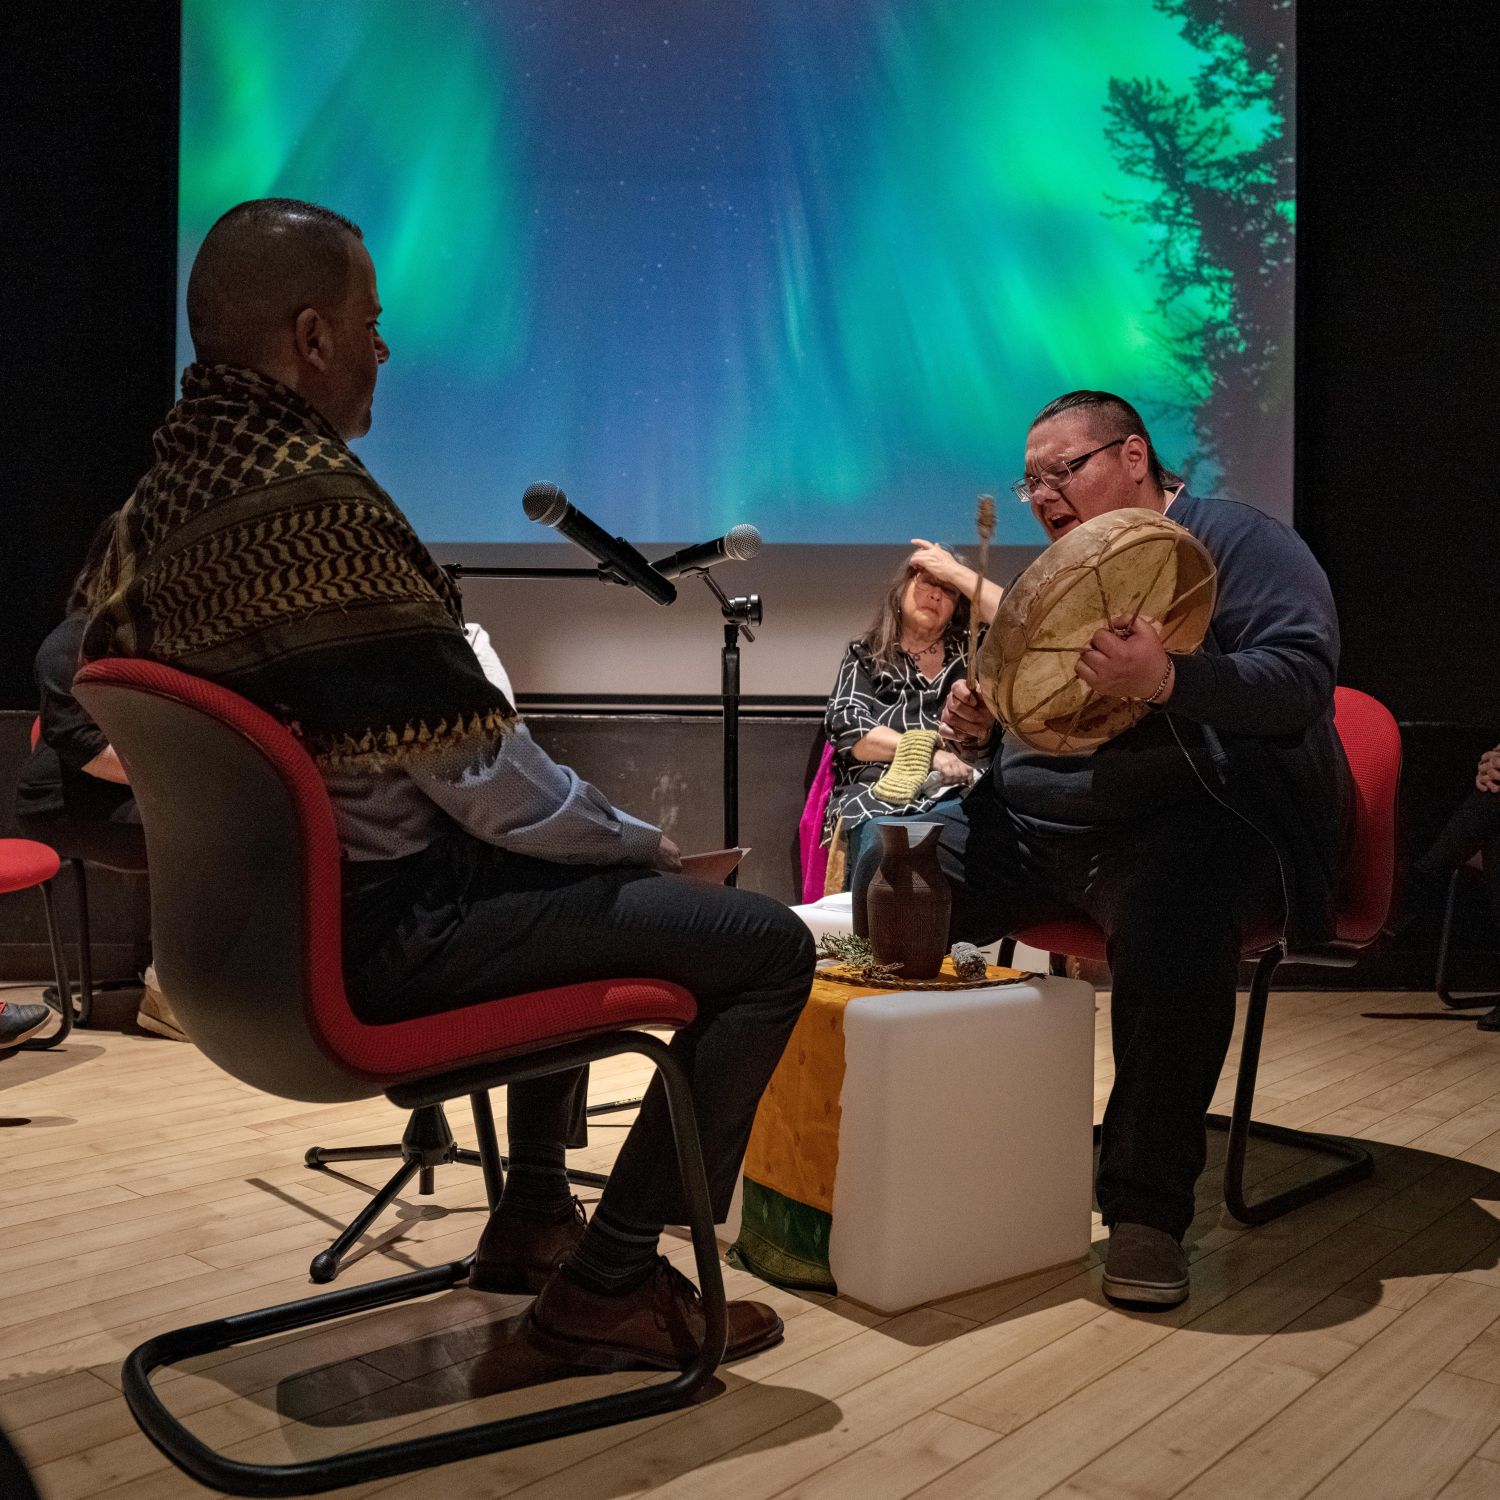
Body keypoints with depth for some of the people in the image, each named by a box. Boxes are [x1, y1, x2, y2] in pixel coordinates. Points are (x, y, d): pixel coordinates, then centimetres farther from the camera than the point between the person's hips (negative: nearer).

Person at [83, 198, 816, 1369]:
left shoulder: (158, 503, 6)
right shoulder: (319, 505, -24)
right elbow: (485, 783, -23)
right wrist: (639, 840, -3)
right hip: (377, 932, -10)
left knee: (571, 876, 32)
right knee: (769, 945, -7)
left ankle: (531, 1213, 36)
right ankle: (608, 1281, 5)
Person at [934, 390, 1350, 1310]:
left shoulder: (1236, 541, -1)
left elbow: (1304, 677, -16)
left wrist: (1167, 681, -33)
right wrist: (976, 714, -1)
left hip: (1194, 814, -6)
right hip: (1034, 820, 7)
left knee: (1171, 920, -40)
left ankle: (1149, 1206, -24)